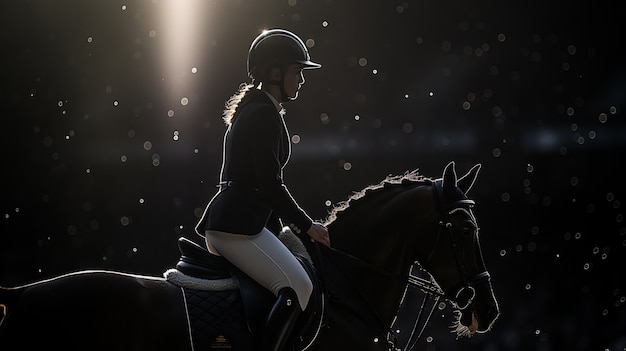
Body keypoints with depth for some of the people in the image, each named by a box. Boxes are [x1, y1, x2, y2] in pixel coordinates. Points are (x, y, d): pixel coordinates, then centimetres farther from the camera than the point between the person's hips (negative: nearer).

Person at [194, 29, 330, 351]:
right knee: (297, 288, -22)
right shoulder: (266, 114, -12)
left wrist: (295, 222, 23)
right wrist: (306, 226, -7)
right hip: (238, 224, -11)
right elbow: (270, 185, -17)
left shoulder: (252, 109, 20)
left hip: (223, 221, 11)